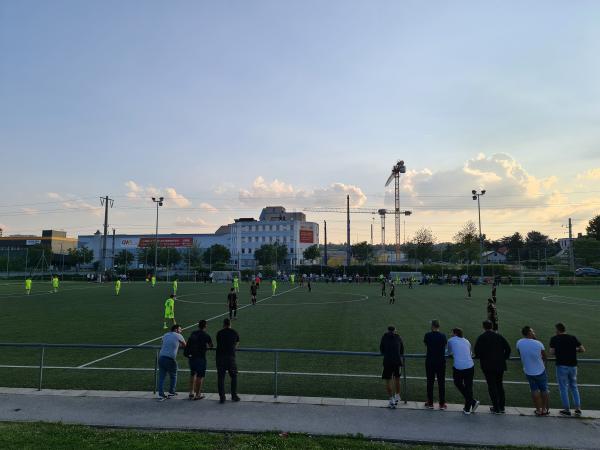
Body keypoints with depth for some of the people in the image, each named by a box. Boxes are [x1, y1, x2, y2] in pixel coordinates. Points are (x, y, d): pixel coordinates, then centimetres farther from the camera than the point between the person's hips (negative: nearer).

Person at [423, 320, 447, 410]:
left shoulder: (428, 335, -9)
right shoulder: (443, 336, -7)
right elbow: (445, 344, 11)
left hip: (430, 362, 0)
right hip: (441, 362, 1)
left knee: (430, 382, 9)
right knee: (441, 383, 9)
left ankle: (430, 403, 15)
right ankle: (442, 404, 13)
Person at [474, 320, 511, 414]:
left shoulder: (481, 338, -6)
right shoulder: (499, 336, 2)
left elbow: (477, 352, -10)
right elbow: (508, 349, 1)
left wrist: (480, 357, 10)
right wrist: (504, 358, 12)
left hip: (488, 366, -4)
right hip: (500, 365, 4)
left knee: (492, 386, 4)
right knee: (499, 384, 17)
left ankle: (496, 408, 6)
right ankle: (502, 406, 21)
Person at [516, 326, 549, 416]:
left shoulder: (519, 343, -13)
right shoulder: (538, 344, -18)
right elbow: (544, 357, -4)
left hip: (528, 371, 2)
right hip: (540, 371, -2)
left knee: (534, 390, 14)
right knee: (544, 390, 17)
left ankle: (538, 410, 18)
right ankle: (544, 409, 26)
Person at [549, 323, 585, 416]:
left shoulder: (554, 339, -5)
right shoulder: (573, 338, 4)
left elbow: (552, 352, -10)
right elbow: (582, 349, 2)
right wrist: (573, 350, 16)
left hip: (562, 366, -4)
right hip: (573, 366, 4)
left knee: (563, 388, 6)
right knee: (574, 387, 19)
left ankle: (567, 409, 10)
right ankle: (578, 408, 15)